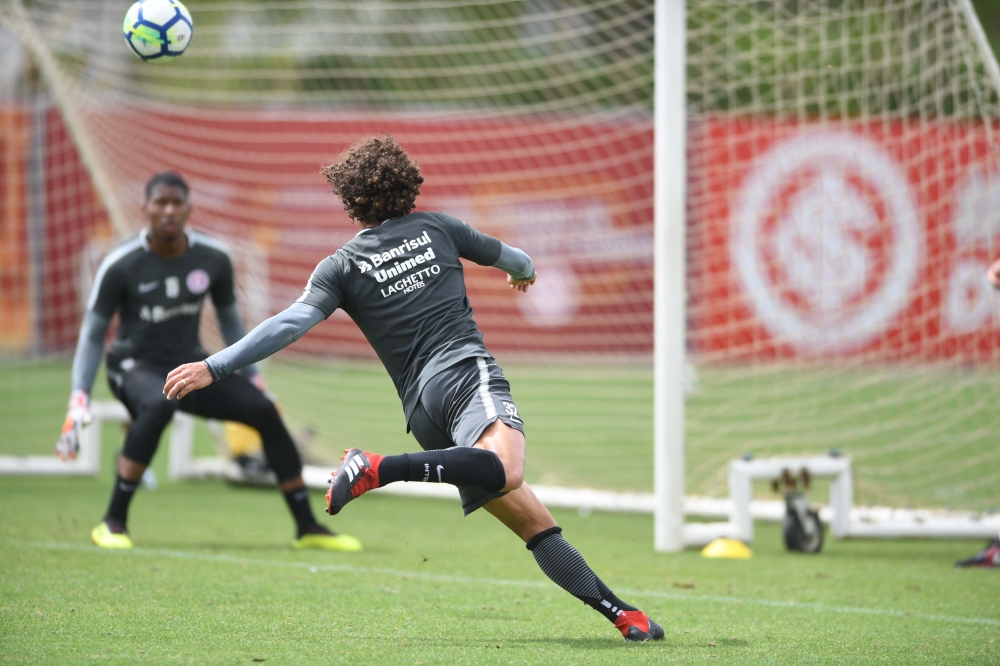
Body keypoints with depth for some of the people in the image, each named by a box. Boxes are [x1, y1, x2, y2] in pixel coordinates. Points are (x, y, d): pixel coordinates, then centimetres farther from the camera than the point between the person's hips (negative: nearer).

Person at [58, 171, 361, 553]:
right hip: (135, 366, -4)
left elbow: (229, 321, 12)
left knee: (265, 411, -12)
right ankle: (113, 523, -29)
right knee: (159, 405, -39)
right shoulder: (121, 267, -15)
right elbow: (93, 335, -7)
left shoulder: (214, 259, -6)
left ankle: (308, 528, 0)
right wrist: (79, 399, -15)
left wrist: (253, 379, 10)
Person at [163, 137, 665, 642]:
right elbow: (508, 258, 33)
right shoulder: (436, 228, 16)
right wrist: (526, 271, 58)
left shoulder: (342, 266, 12)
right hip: (468, 372, -3)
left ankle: (618, 611, 0)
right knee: (506, 472, -33)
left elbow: (290, 324, -1)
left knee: (533, 521, 6)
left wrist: (213, 368, 0)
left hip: (422, 403, 3)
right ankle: (379, 469, -41)